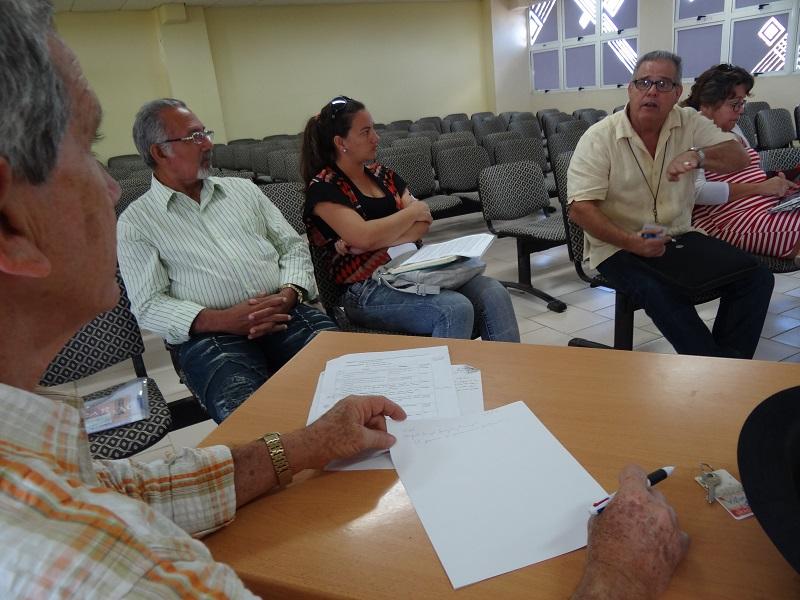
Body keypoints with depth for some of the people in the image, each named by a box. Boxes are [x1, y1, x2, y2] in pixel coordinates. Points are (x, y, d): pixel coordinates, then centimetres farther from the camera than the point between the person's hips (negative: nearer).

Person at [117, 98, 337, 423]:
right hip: (210, 336, -3)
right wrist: (223, 320, -14)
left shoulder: (243, 188, 22)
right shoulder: (135, 221, 10)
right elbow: (148, 305, 1)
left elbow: (293, 245, 18)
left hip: (287, 315, 4)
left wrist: (288, 294, -4)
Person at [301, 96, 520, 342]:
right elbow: (365, 236, -19)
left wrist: (376, 241, -13)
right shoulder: (323, 188, -4)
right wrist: (412, 211, -4)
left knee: (494, 294, -16)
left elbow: (423, 223, 4)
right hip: (367, 291, -6)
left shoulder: (383, 174, 15)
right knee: (455, 309, -30)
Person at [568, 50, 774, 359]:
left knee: (757, 278, -10)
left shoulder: (690, 123, 5)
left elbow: (738, 157, 0)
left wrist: (697, 155, -22)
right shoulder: (599, 137, -8)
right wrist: (630, 242, -25)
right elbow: (580, 208, -14)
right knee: (663, 295, -32)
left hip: (680, 237, 6)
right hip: (619, 246, -5)